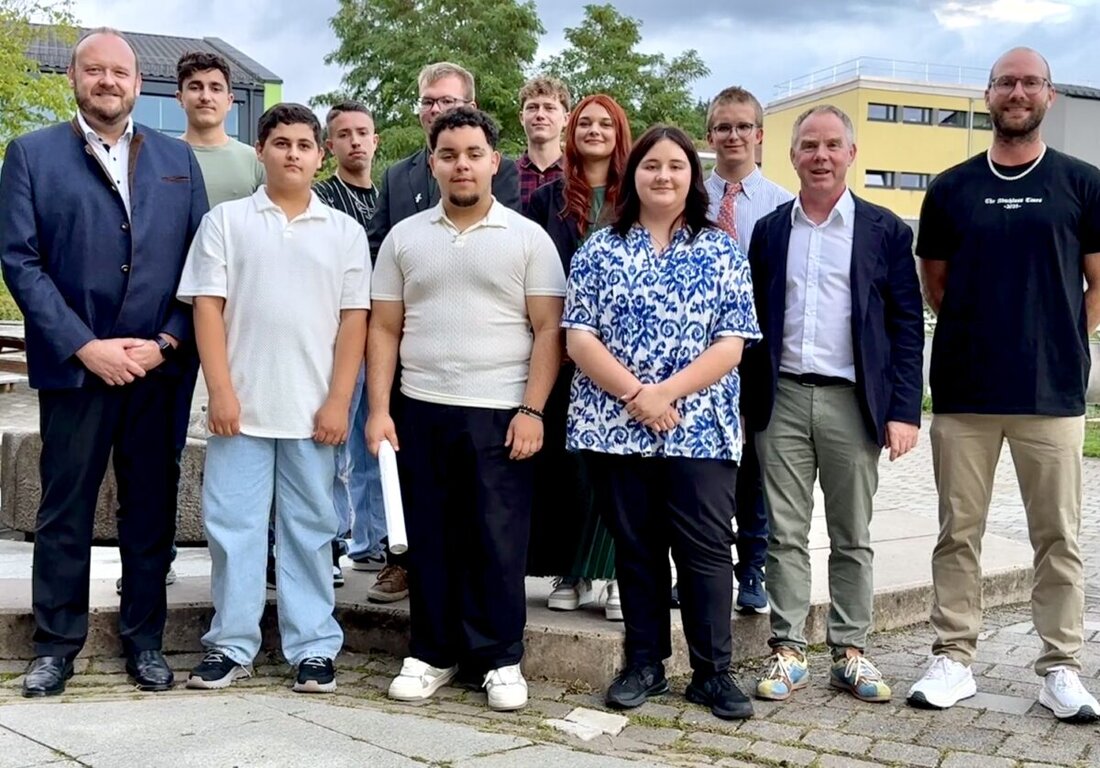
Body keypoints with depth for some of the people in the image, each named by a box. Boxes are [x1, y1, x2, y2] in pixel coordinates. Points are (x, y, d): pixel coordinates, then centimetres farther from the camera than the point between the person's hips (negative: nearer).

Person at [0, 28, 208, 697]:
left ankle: (145, 637, 21)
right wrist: (85, 347, -12)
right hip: (74, 365, -2)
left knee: (152, 509, 8)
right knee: (65, 510, 5)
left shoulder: (178, 159, 11)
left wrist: (167, 342, -7)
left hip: (159, 366, 2)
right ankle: (57, 643, 18)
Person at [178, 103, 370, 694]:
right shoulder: (225, 221, 5)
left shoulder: (345, 232, 7)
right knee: (232, 526, 4)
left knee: (310, 529, 7)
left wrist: (338, 401, -4)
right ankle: (231, 646, 15)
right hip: (242, 406, 0)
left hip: (314, 411, 0)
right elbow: (207, 307, 1)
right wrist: (220, 391, -8)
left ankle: (314, 647, 14)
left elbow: (353, 320, 4)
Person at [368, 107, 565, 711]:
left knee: (498, 541, 2)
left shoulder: (528, 237, 2)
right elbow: (384, 329, 9)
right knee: (429, 539, 9)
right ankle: (432, 652, 21)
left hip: (500, 414, -2)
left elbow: (548, 330, -2)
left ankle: (501, 658, 14)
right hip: (421, 411, 3)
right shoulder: (404, 237, 9)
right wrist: (378, 408, 0)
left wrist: (532, 410, -10)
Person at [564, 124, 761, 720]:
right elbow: (578, 339, -2)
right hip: (615, 424, 1)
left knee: (707, 548, 0)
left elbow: (731, 345, -3)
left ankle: (712, 671, 12)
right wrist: (634, 393, -14)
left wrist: (665, 392, -15)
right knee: (636, 548, 10)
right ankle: (644, 664, 22)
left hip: (699, 426, -1)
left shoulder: (721, 252, 5)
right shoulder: (599, 250, 5)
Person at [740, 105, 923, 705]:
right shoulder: (769, 230, 9)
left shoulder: (884, 230, 3)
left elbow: (906, 326, 1)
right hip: (782, 398, 1)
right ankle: (787, 651, 12)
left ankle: (850, 652, 17)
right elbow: (751, 321, 9)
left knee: (852, 537, 7)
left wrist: (904, 410, -7)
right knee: (785, 534, 4)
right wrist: (743, 402, 4)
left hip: (854, 401, -1)